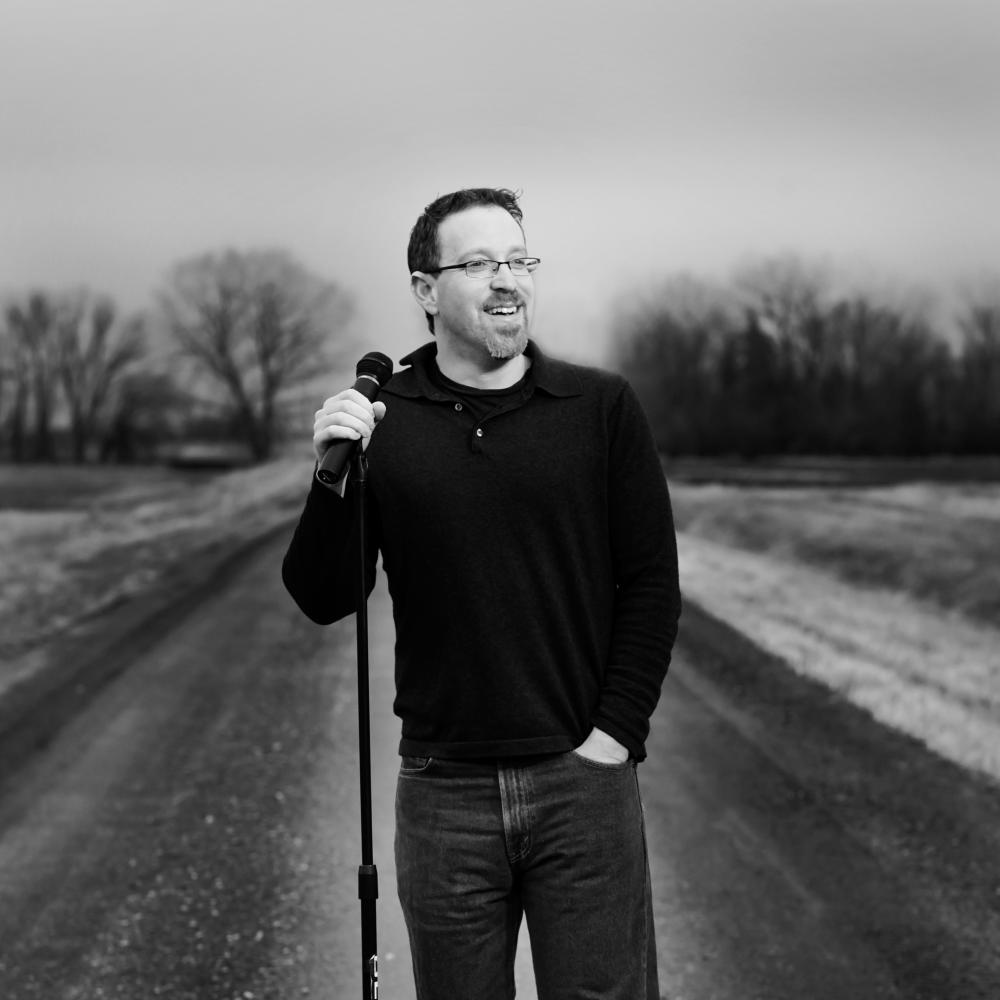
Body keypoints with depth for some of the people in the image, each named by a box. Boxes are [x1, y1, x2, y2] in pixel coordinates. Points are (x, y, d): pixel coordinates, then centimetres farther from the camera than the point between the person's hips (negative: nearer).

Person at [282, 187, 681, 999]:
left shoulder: (602, 407, 1)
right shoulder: (381, 420, 3)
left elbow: (652, 582, 1)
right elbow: (323, 600, 0)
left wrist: (616, 732, -6)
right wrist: (334, 478, -16)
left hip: (582, 779, -1)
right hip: (443, 791, 1)